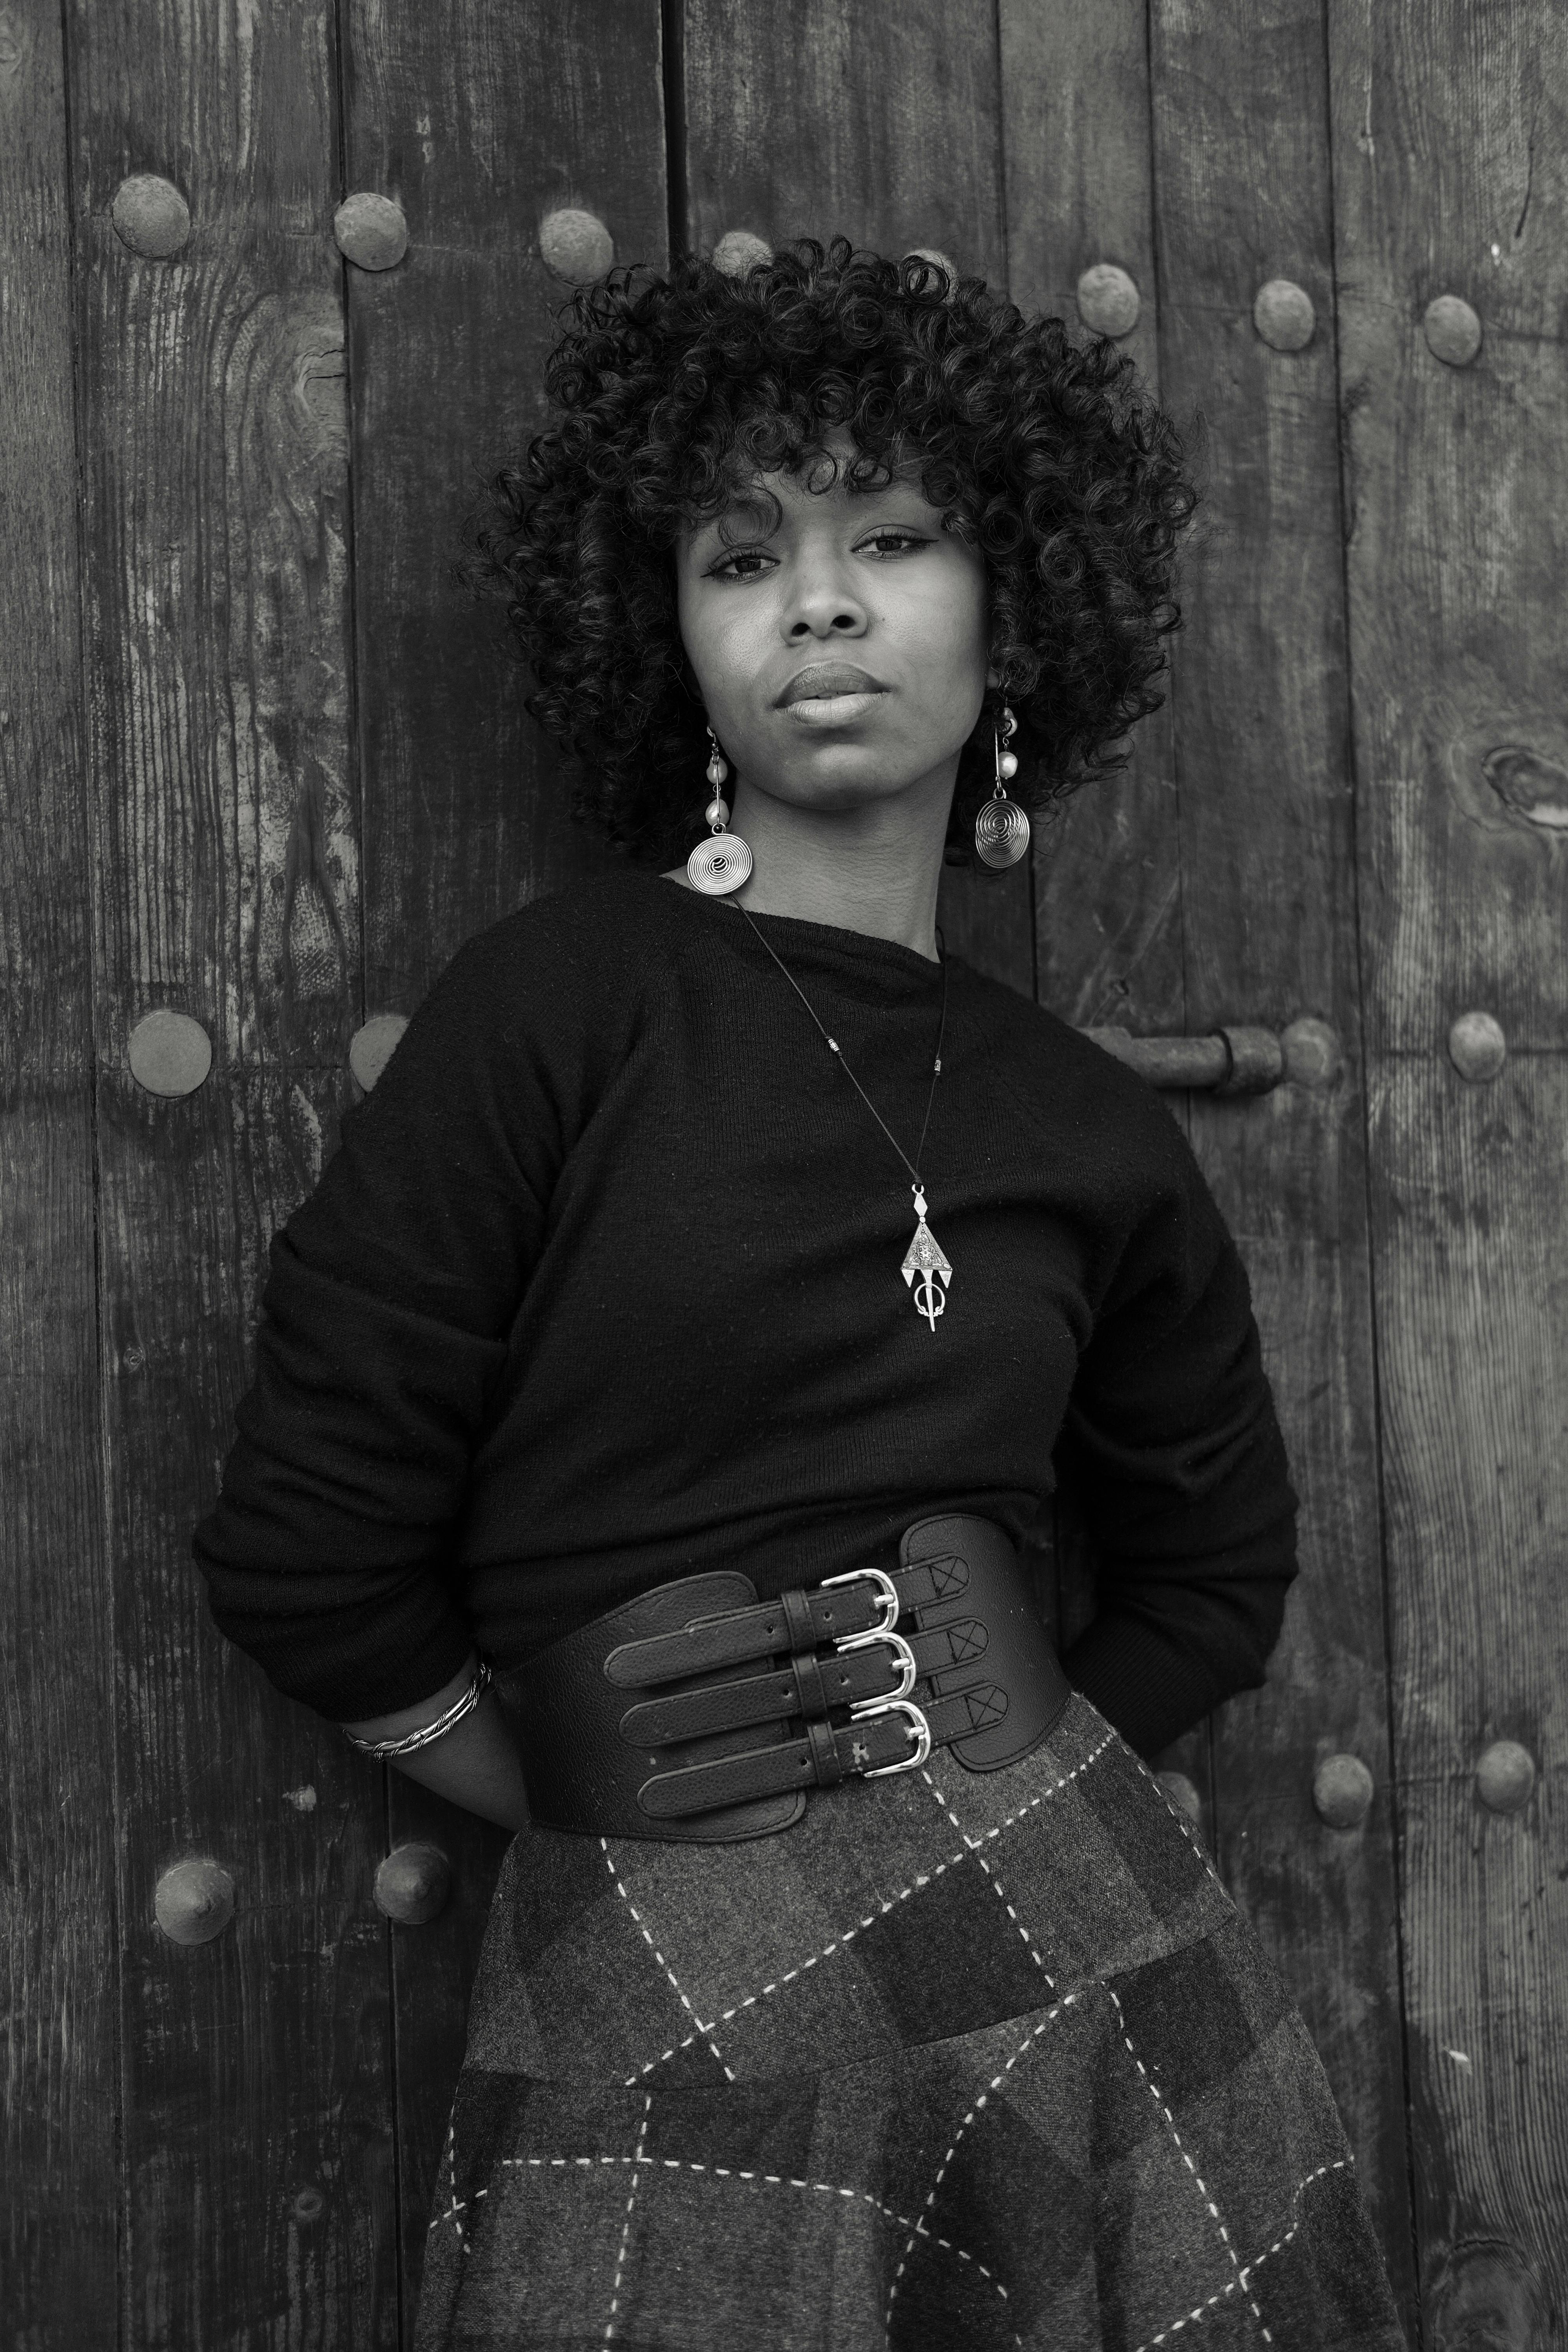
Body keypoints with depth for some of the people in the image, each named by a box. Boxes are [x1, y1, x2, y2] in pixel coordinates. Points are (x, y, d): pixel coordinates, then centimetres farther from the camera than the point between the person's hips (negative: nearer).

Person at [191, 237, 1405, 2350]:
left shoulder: (1087, 1130, 4)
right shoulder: (567, 1003, -8)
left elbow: (1214, 1568, 19)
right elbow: (311, 1551, -6)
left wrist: (1004, 1786, 8)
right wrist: (619, 1808, 4)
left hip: (1088, 1947, 4)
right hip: (664, 2015, -3)